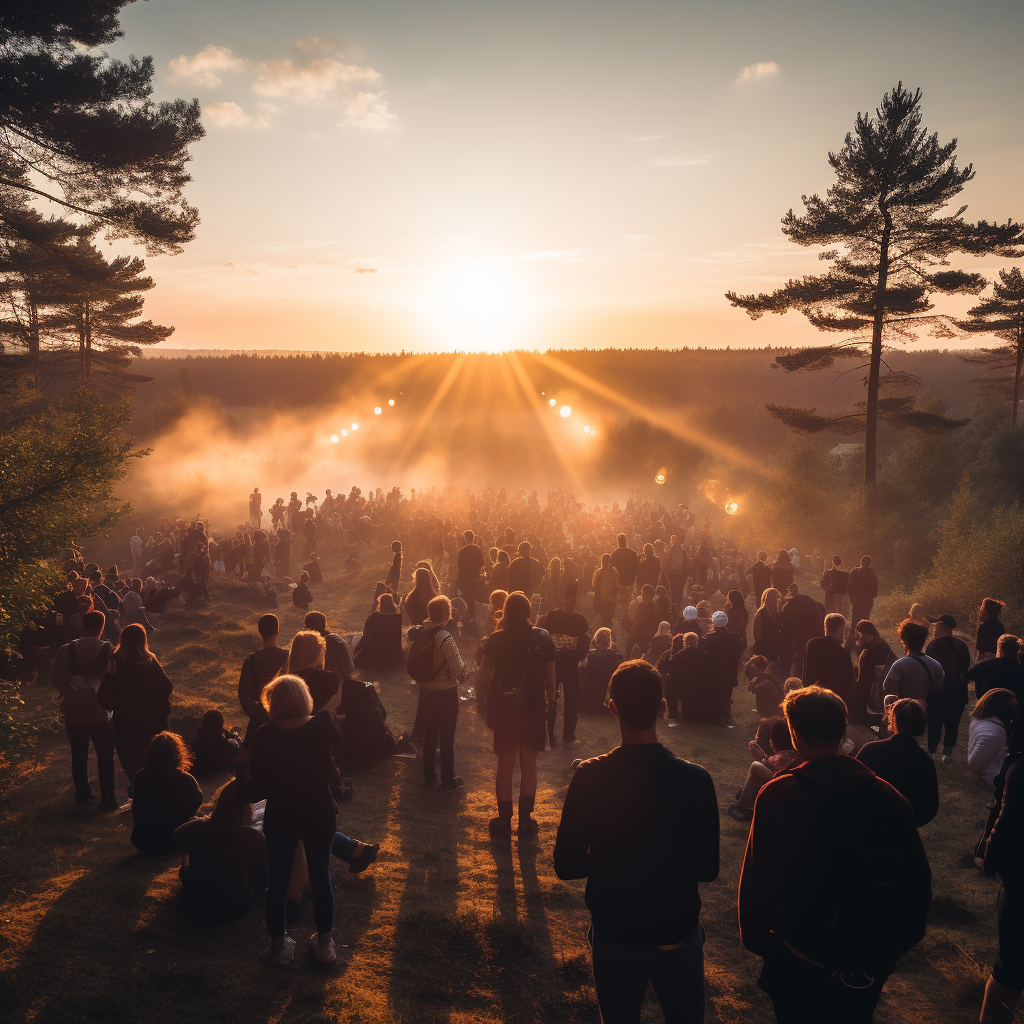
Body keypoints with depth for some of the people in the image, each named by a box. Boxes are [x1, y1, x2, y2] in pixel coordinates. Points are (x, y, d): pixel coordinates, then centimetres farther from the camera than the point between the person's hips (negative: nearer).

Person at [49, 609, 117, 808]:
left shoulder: (67, 650, -9)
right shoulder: (109, 651, -13)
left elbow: (56, 681, -5)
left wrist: (68, 691, 13)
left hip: (73, 714, 2)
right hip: (99, 713, -2)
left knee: (78, 756, 19)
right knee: (105, 757, 11)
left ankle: (82, 794, 32)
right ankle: (108, 799, 14)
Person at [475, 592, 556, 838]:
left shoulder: (496, 639, -9)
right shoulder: (542, 637, -6)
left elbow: (482, 675, -8)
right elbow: (550, 675, -2)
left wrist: (482, 699, 7)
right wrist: (550, 697, 13)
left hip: (504, 708, -1)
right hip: (534, 707, 1)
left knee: (505, 764, 11)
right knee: (529, 763, 13)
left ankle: (504, 821, 18)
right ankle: (525, 820, 18)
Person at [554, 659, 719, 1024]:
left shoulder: (589, 777, -19)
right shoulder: (695, 779, -18)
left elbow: (567, 866, -11)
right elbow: (708, 870, -9)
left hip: (614, 935, 0)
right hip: (679, 934, 0)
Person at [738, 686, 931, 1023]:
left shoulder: (778, 795, -19)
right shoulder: (888, 795, -10)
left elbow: (757, 878, -16)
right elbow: (918, 877, -2)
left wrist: (755, 937, 0)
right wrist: (900, 941, 12)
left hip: (801, 958, -3)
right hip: (873, 960, 3)